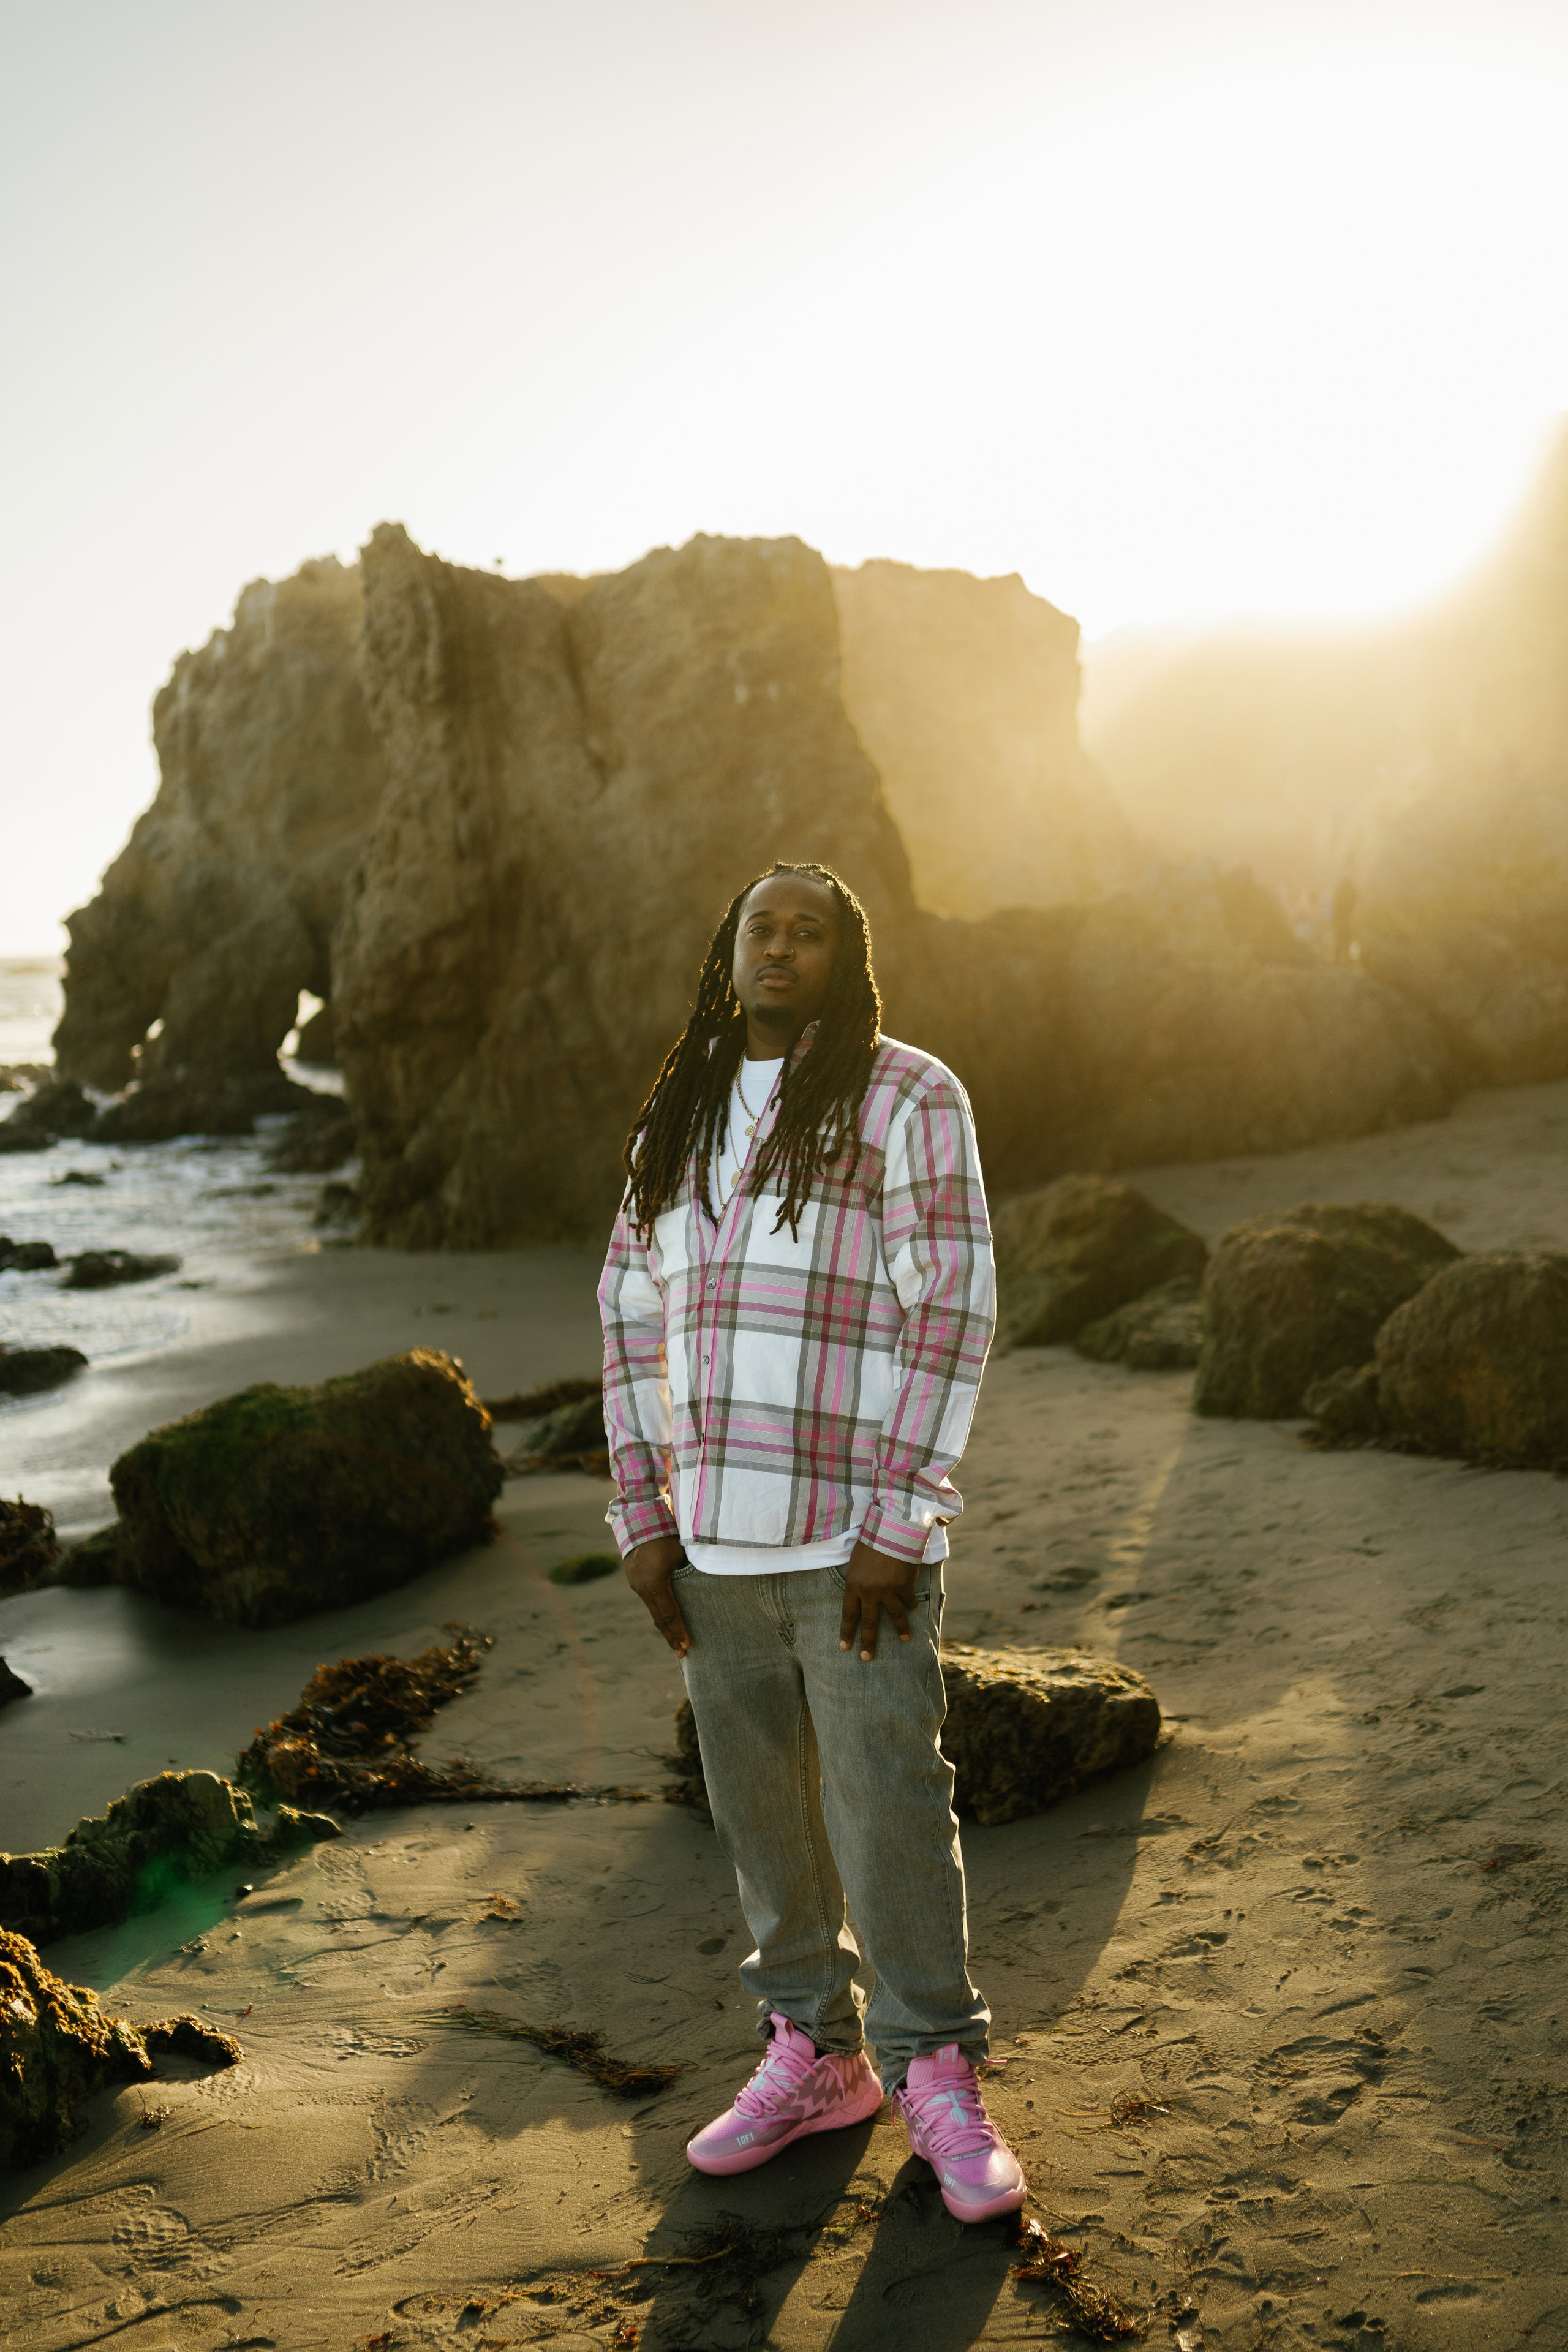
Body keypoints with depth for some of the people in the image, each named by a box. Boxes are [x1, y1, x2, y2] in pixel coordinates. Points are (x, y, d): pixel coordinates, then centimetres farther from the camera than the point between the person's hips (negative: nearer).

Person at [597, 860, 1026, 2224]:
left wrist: (899, 1522, -15)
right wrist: (642, 1516, 6)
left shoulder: (908, 1100, -5)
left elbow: (953, 1310, -11)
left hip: (858, 1536, -5)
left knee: (888, 1805, 0)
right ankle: (813, 2057, 31)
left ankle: (937, 2075, 20)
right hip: (715, 1537, 5)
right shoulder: (678, 1119, 12)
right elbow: (633, 1314, 13)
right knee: (759, 1805, 13)